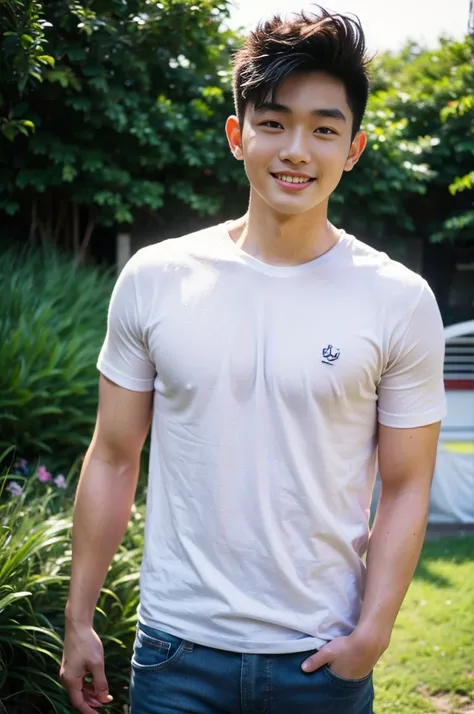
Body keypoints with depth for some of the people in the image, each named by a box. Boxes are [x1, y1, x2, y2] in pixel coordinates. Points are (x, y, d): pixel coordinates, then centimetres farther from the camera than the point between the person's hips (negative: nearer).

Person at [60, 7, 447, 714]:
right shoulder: (154, 278, -2)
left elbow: (405, 487, -2)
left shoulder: (401, 301, -6)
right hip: (176, 650, 1)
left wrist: (372, 633, -10)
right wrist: (78, 619, 5)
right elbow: (114, 460, 3)